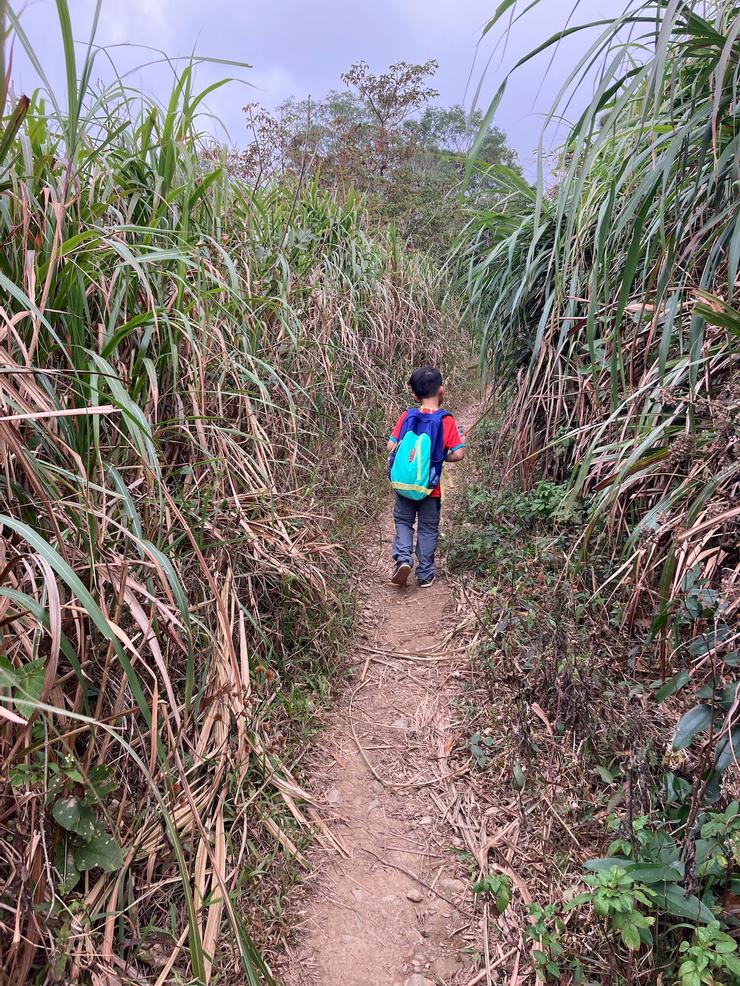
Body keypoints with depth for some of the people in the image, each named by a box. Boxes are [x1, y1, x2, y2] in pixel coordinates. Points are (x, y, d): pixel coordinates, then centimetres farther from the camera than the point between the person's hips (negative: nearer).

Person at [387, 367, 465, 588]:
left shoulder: (407, 416, -5)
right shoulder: (446, 420, -11)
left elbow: (391, 447, -3)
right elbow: (458, 454, -14)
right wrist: (441, 457, 5)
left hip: (403, 483, 1)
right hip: (429, 487, -1)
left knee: (403, 522, 18)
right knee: (428, 528, 13)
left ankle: (403, 558, -4)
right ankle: (426, 575, 20)